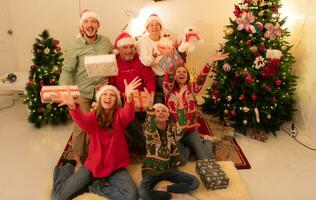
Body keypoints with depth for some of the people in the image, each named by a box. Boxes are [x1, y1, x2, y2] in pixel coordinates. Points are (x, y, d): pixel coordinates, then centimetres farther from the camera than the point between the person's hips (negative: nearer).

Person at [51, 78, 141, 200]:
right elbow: (82, 120, -29)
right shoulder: (93, 116, -5)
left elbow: (128, 115, -32)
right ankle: (68, 169, 26)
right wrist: (72, 106, -52)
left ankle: (96, 187, 0)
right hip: (93, 165, 0)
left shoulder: (119, 115, -7)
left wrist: (129, 98, -55)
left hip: (115, 166, 0)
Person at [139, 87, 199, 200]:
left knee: (194, 182, -16)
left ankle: (164, 190, -9)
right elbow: (150, 128, -35)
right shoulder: (150, 131, -9)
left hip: (169, 169, 3)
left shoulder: (172, 130, -2)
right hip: (151, 170, -2)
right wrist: (150, 104, -51)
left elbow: (182, 125, -24)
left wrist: (180, 100, -36)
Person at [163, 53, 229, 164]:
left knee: (206, 158, -7)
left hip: (191, 131, 2)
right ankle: (185, 148, 17)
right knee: (179, 161, -18)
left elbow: (201, 78, -15)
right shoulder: (169, 91, -4)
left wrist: (211, 61, -32)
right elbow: (167, 80, -24)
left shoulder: (191, 89, 1)